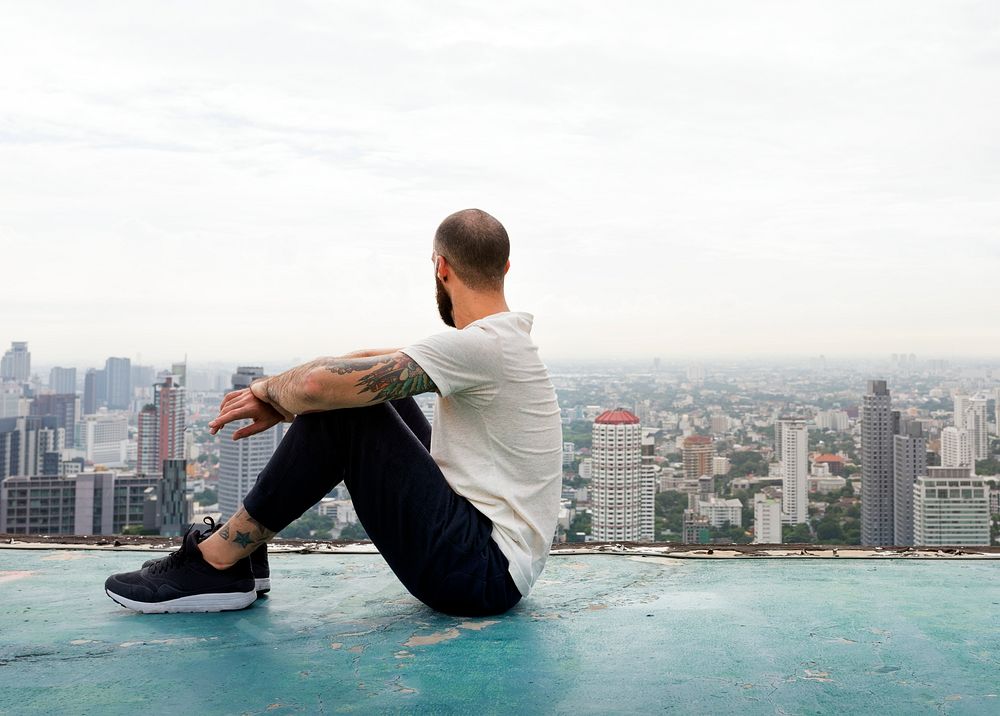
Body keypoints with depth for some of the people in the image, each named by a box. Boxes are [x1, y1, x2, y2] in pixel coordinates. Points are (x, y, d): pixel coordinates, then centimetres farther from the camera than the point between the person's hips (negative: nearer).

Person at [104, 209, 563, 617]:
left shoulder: (479, 345, -21)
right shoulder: (503, 336, 10)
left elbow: (321, 384, -25)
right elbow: (368, 363, 15)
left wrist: (270, 387, -2)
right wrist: (279, 400, 7)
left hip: (484, 573, -10)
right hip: (491, 556, 10)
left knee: (341, 404, -17)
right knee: (373, 386, 13)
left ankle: (217, 562, -2)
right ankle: (242, 535, 15)